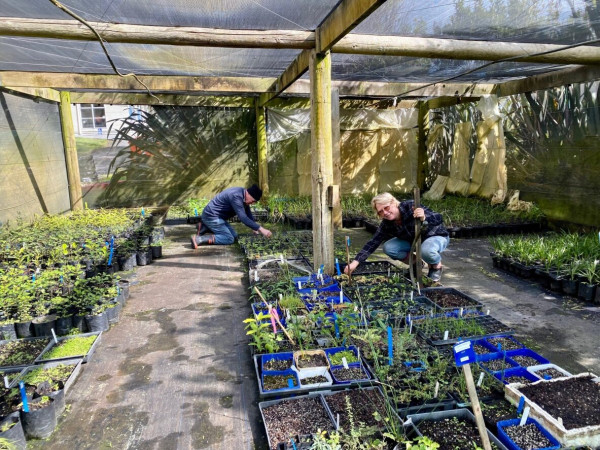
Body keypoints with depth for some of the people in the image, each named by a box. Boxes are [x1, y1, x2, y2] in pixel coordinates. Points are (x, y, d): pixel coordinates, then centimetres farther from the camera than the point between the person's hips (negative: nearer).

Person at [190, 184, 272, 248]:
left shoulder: (243, 195, 3)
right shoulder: (236, 196, -27)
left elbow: (248, 213, 15)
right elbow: (243, 218, -34)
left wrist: (255, 229, 9)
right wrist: (260, 229, -34)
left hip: (216, 216, 10)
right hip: (211, 216, -10)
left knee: (234, 236, 10)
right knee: (229, 239, -15)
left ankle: (205, 228, 16)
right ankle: (198, 239, -18)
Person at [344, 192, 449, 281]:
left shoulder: (411, 207, -30)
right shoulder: (387, 224, -13)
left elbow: (439, 219, -31)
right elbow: (373, 242, -16)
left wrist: (424, 218, -53)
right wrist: (356, 262, -26)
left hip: (437, 237, -5)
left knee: (426, 250, -40)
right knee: (388, 248, -18)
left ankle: (436, 266, -3)